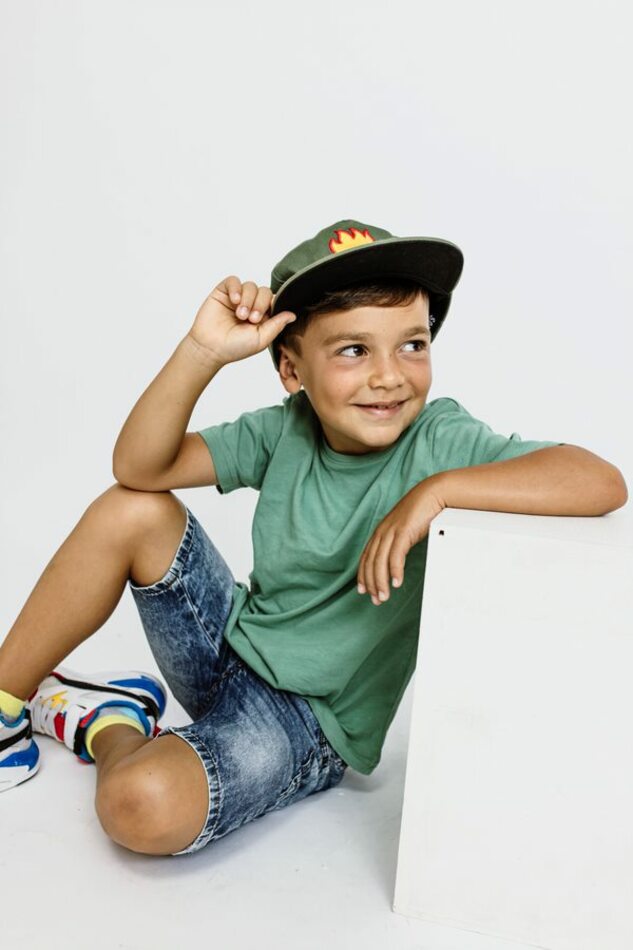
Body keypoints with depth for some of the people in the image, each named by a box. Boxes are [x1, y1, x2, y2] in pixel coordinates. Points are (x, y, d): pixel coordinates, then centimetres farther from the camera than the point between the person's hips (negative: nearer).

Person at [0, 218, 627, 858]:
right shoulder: (285, 431, -8)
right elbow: (139, 466, -12)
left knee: (144, 807, -31)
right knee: (132, 511, -14)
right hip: (231, 644, 5)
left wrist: (439, 488, -39)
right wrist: (204, 351, -25)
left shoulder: (438, 440, -19)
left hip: (310, 722, -4)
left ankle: (110, 729, 8)